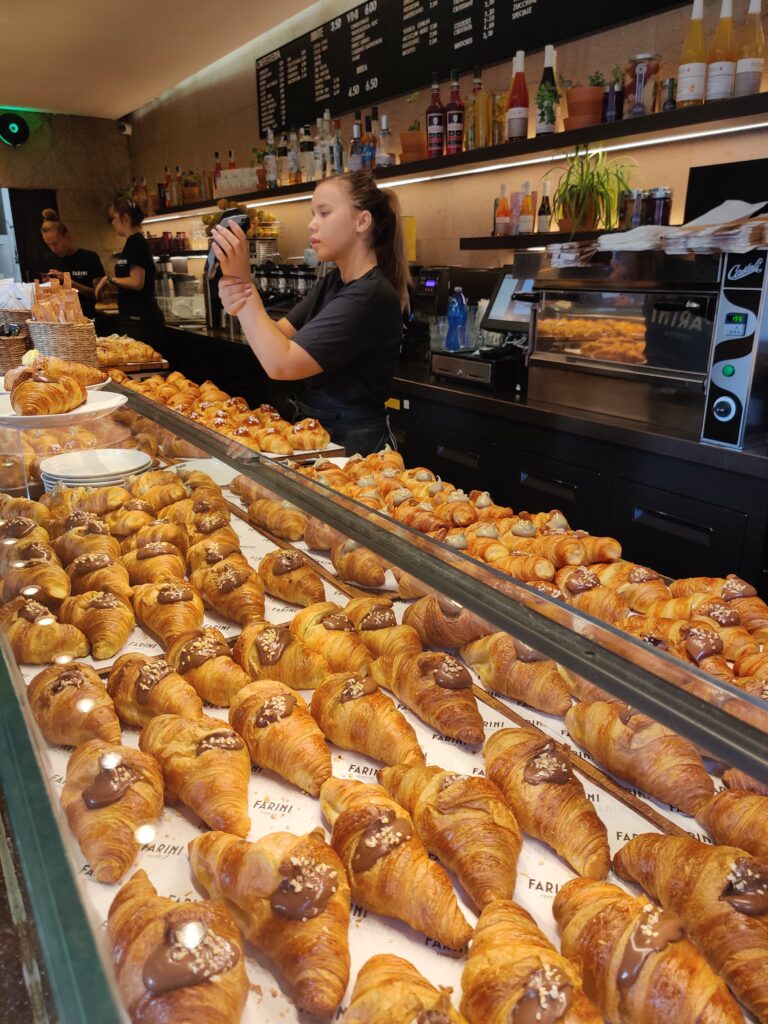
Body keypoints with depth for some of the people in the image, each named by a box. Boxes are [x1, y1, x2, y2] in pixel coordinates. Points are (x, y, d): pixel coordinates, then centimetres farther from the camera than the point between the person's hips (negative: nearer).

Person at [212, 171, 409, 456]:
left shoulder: (370, 296, -21)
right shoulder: (333, 282, 8)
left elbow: (280, 363, -26)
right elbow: (281, 335, 1)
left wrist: (243, 281, -23)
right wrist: (239, 304, -17)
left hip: (350, 444, -7)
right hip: (313, 430, 8)